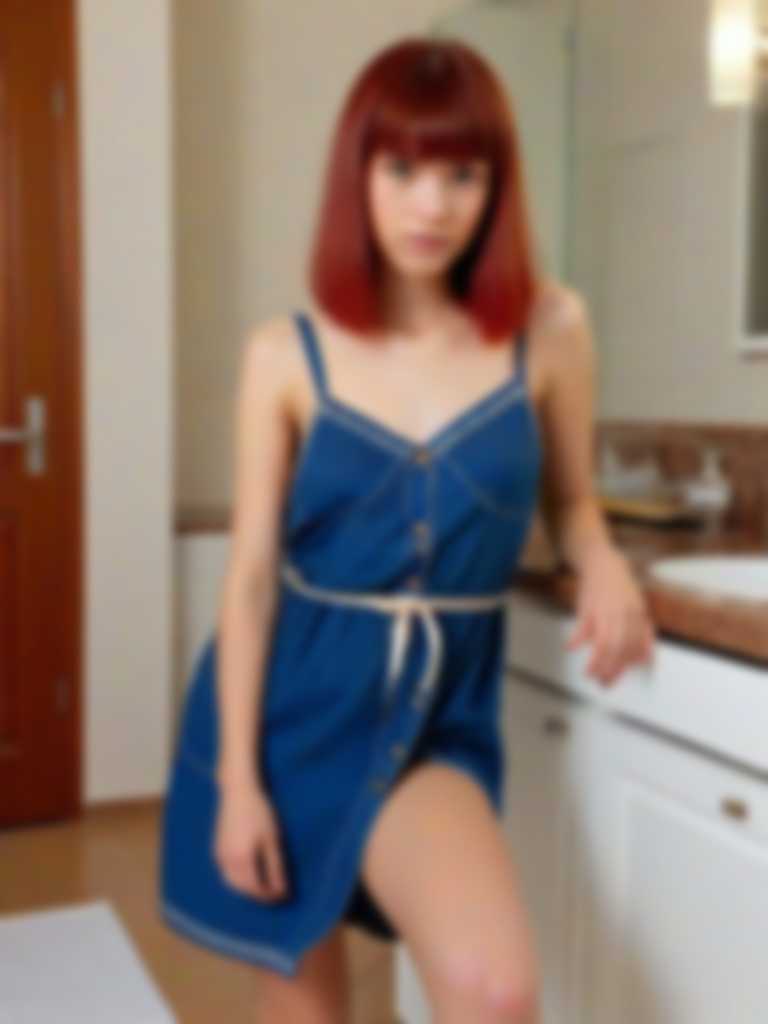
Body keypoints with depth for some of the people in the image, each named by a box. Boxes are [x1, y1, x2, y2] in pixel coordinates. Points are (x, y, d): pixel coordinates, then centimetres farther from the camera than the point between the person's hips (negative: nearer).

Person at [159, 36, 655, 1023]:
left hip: (437, 711, 0)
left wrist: (605, 565, -13)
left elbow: (569, 501, 10)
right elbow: (252, 574, -6)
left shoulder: (550, 330, -5)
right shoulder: (285, 353, -8)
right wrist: (237, 780, -7)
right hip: (292, 699, 0)